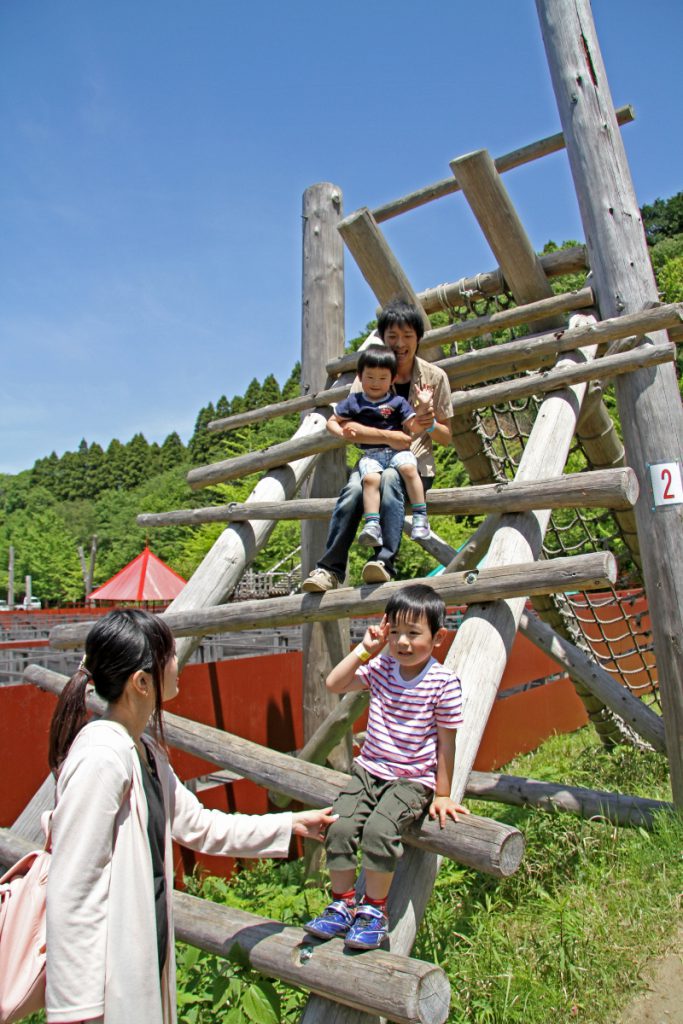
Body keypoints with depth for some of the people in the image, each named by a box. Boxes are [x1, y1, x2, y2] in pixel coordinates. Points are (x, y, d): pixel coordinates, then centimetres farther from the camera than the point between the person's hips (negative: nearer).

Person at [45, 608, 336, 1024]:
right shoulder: (101, 758, -25)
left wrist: (290, 824, 13)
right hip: (111, 974, -9)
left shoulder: (145, 753, 4)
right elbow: (72, 892, -22)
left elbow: (199, 826, 11)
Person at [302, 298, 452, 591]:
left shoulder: (434, 376, 5)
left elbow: (446, 437, 8)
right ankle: (330, 569, -27)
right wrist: (388, 436, -27)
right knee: (354, 487, -33)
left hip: (415, 465, -1)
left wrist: (431, 425, -15)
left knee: (389, 478, -36)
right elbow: (349, 429, -11)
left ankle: (384, 562, -39)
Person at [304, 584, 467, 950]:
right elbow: (334, 684, -4)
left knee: (379, 830, -26)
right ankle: (342, 906, 7)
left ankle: (374, 910, -3)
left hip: (413, 780, -4)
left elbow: (446, 742, -7)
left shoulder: (444, 683, -13)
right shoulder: (380, 667, -1)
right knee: (339, 826, -15)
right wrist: (364, 650, -9)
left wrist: (442, 795, -3)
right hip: (368, 769, 5)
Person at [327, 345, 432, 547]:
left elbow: (415, 428, 5)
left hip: (397, 449, 0)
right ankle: (372, 525, -38)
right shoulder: (354, 402, 13)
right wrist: (341, 432, 0)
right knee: (370, 478, -32)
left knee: (409, 468, -33)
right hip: (370, 454, 0)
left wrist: (423, 407, -9)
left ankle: (420, 516, -27)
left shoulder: (397, 402, 10)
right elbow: (332, 421, 21)